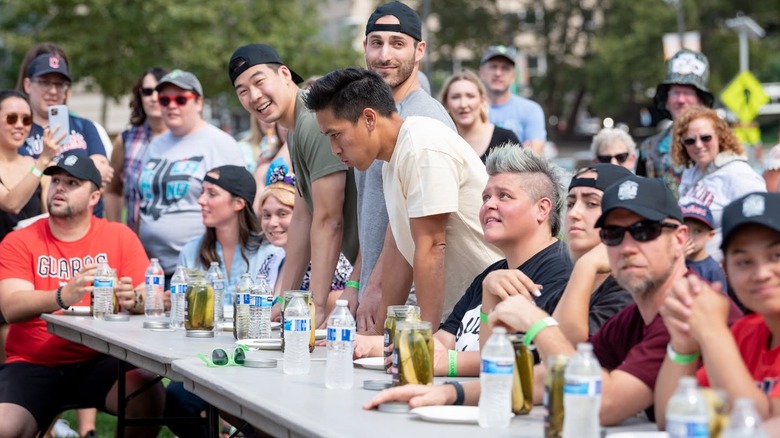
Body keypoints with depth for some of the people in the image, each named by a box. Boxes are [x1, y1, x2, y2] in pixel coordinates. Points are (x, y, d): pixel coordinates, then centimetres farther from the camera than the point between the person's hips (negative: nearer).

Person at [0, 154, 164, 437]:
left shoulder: (120, 236, 3)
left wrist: (133, 300, -28)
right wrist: (62, 297, -35)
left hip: (100, 361, 1)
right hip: (33, 365, -1)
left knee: (150, 400, -27)